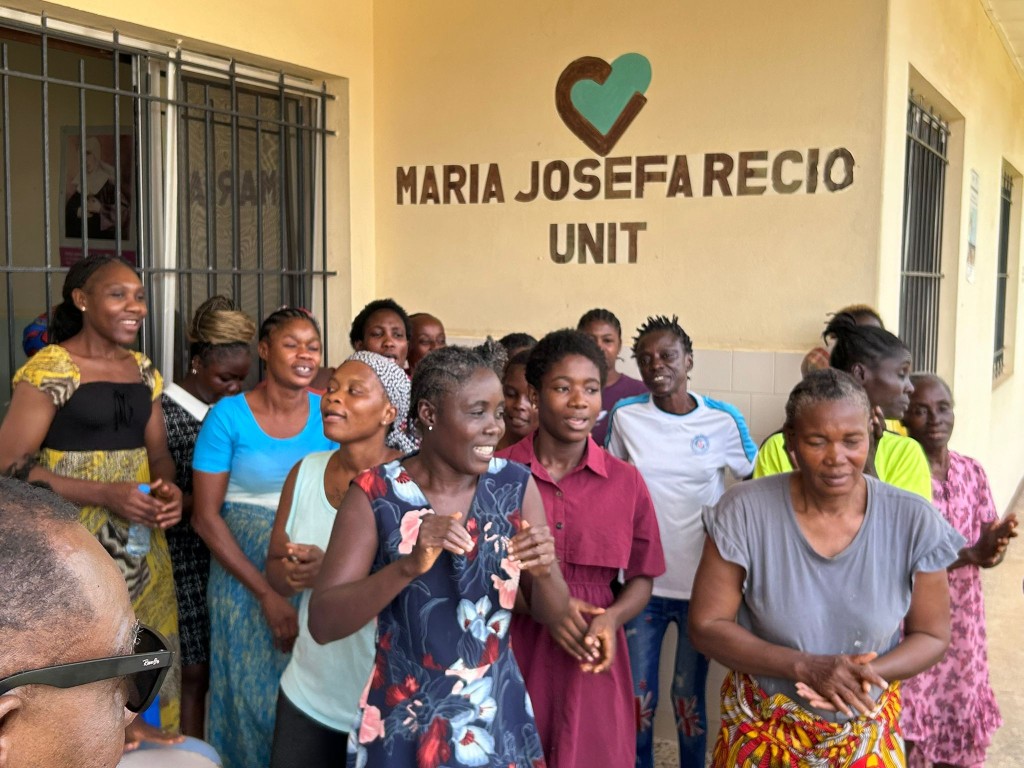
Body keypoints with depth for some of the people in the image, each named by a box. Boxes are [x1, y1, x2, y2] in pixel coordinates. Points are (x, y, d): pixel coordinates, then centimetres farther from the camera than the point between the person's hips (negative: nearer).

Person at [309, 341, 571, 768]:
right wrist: (409, 565, -32)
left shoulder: (516, 485, -5)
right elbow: (322, 624, -17)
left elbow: (552, 615, -2)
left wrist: (545, 571, -24)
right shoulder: (376, 493, -12)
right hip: (399, 723, -2)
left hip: (497, 722, 2)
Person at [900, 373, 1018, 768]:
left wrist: (997, 543, -19)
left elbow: (989, 552, 4)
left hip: (963, 621, 5)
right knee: (909, 734, 0)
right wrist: (969, 554, -28)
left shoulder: (971, 471, 5)